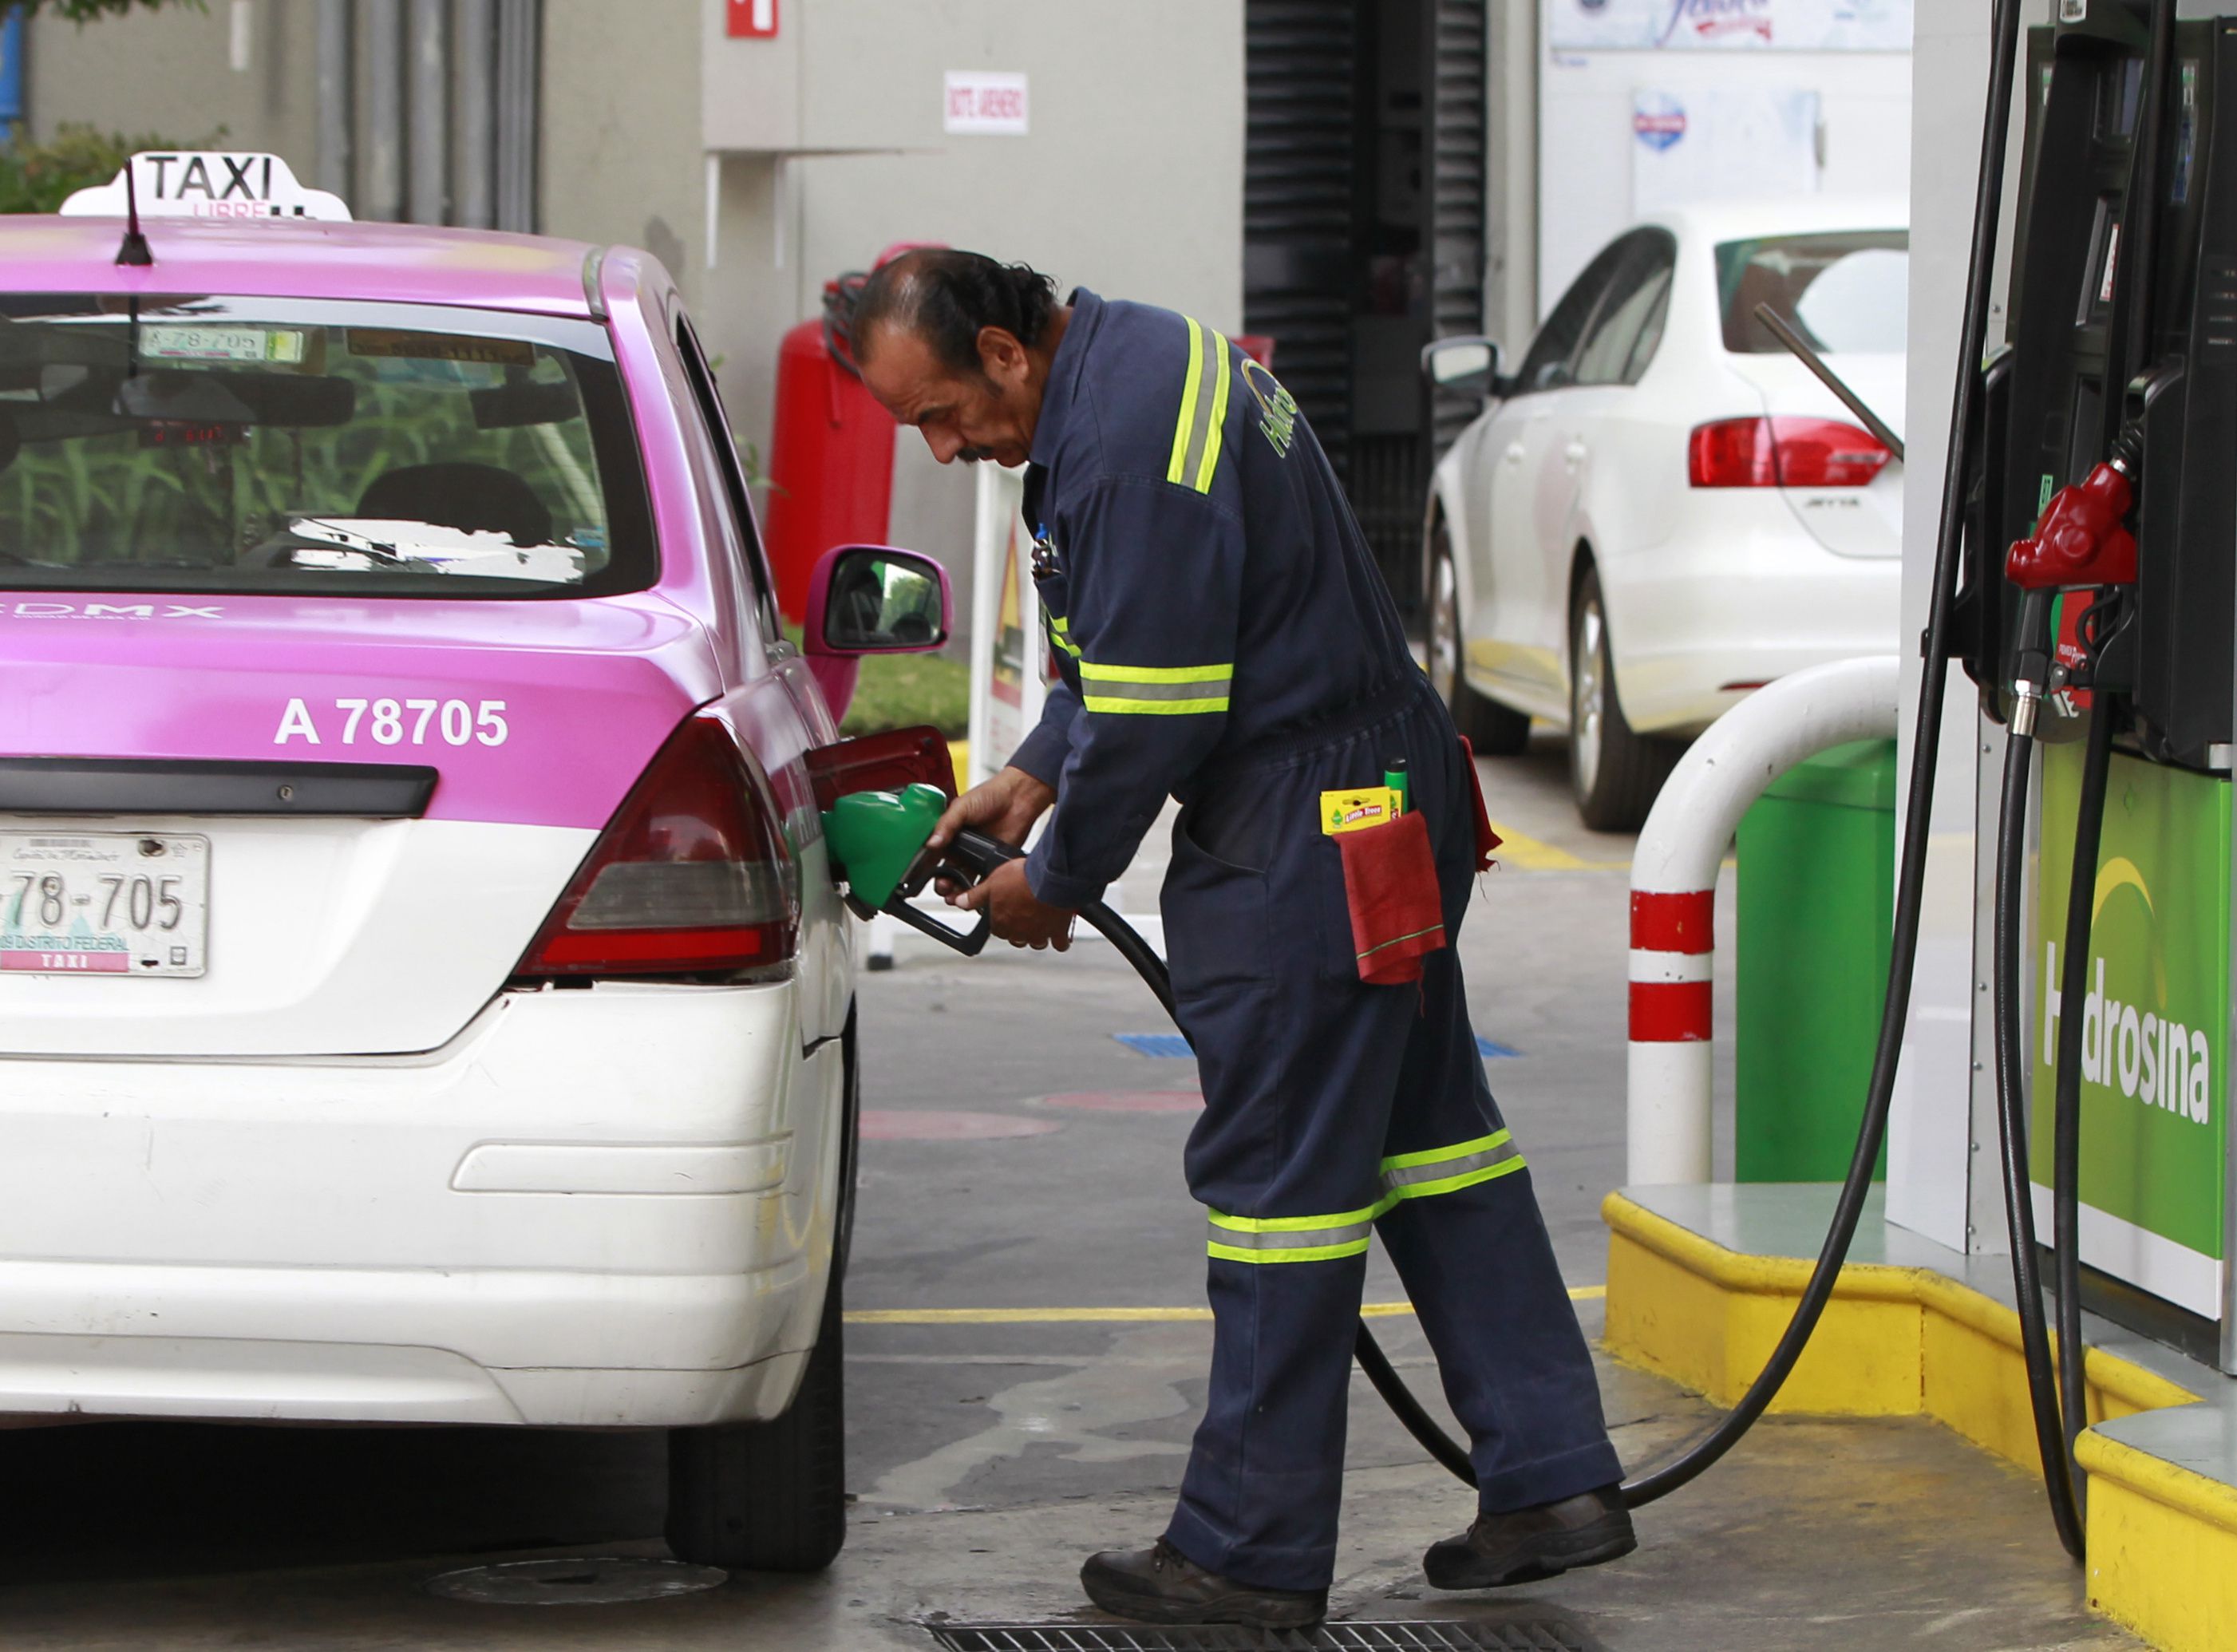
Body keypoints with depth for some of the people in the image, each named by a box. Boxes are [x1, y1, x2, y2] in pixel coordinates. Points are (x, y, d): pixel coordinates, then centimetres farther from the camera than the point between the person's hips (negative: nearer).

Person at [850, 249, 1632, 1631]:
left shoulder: (1132, 447, -24)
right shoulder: (1135, 356, 10)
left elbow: (1149, 719, -22)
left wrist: (1054, 883, -7)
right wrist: (1031, 774, 14)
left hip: (1301, 842, -11)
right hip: (1396, 793, 11)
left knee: (1275, 1174, -4)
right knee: (1428, 1139, 14)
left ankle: (1250, 1553, 3)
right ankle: (1554, 1478, 17)